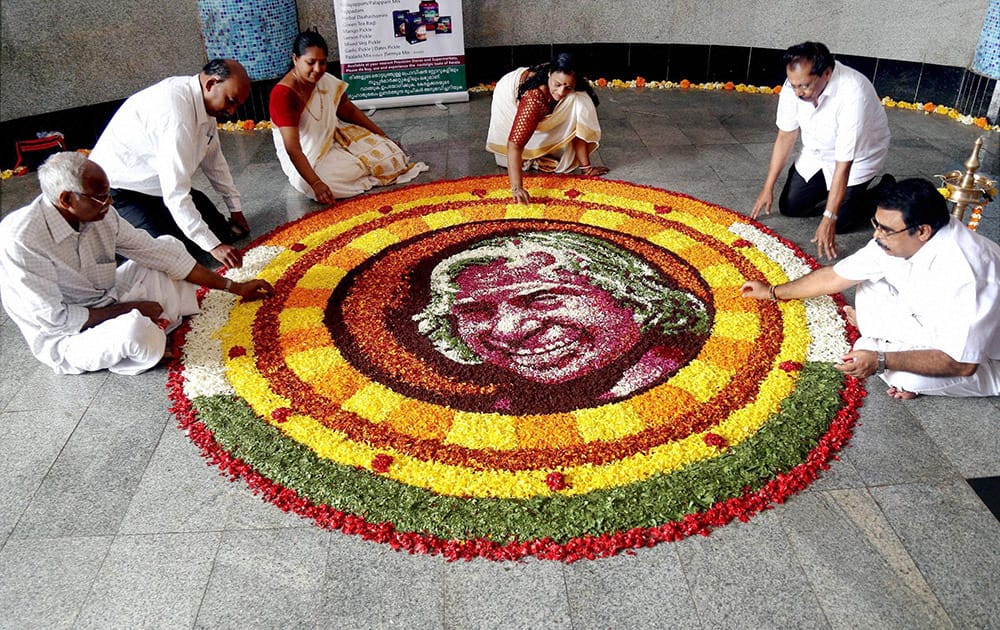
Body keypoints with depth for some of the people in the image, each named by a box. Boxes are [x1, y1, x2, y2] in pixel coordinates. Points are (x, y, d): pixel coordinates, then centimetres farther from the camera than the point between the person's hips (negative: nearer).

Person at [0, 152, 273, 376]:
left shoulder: (102, 215, -10)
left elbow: (156, 253, -4)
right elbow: (53, 319, -26)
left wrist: (235, 287, -3)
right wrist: (130, 309, -19)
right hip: (66, 340, -7)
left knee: (168, 244, 6)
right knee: (137, 331, -38)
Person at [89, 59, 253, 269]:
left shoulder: (205, 101, -5)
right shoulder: (175, 110, -32)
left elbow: (214, 160, 9)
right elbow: (176, 194, -35)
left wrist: (235, 210, 11)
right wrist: (212, 246, -36)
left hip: (159, 185, 9)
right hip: (119, 191, -9)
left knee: (221, 232, 2)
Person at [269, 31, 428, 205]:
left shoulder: (326, 81, -6)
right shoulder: (283, 95, -25)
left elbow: (349, 111, 10)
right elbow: (292, 148, -31)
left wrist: (384, 137, 9)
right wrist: (315, 183, -42)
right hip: (307, 160, -4)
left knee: (392, 155, -12)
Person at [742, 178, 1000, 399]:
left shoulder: (962, 274, -38)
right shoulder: (896, 238, -15)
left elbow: (961, 363, -35)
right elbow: (835, 276, -2)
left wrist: (880, 360, -38)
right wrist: (772, 292, 5)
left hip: (977, 356, -7)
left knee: (908, 377, -33)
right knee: (869, 285, -5)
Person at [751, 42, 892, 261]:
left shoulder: (853, 94, -39)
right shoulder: (795, 85, -23)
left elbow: (843, 163, -36)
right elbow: (786, 136, -9)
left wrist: (829, 219, -34)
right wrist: (768, 188, -7)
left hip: (857, 155, -5)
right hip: (816, 152, 5)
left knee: (839, 222, -10)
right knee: (789, 206, 2)